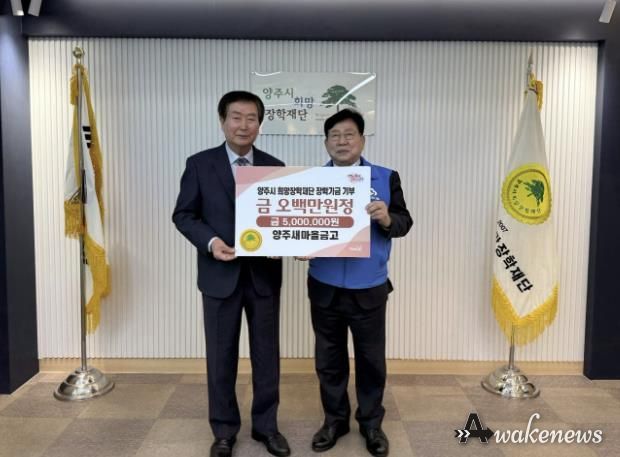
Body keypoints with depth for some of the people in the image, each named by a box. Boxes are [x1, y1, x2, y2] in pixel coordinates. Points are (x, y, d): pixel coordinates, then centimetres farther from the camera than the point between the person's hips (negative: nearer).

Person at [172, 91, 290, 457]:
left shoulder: (275, 167, 4)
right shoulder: (199, 164, -1)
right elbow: (184, 215, 0)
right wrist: (211, 242, -17)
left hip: (264, 275, 2)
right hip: (220, 276, -1)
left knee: (266, 354, 12)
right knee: (221, 356, 11)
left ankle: (266, 425, 31)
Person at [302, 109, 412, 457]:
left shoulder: (386, 178, 1)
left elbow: (405, 222, -3)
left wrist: (387, 219, -24)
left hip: (369, 289, -1)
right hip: (324, 288, 1)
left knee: (371, 359, 12)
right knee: (329, 359, 15)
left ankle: (372, 423, 31)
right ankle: (335, 419, 34)